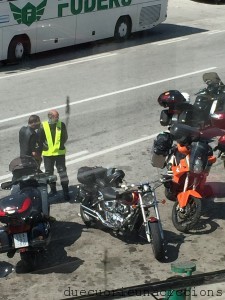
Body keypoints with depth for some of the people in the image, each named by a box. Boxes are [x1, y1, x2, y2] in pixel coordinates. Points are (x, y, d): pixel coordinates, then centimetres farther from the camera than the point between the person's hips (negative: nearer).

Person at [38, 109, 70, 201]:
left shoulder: (61, 125, -3)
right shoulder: (43, 126, -7)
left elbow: (65, 137, 8)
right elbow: (40, 139, 1)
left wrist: (61, 144, -2)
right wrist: (45, 146, -6)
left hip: (60, 152, -1)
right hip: (47, 153, 1)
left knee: (62, 171, -3)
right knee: (49, 172, 12)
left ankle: (66, 191, 1)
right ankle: (53, 189, 29)